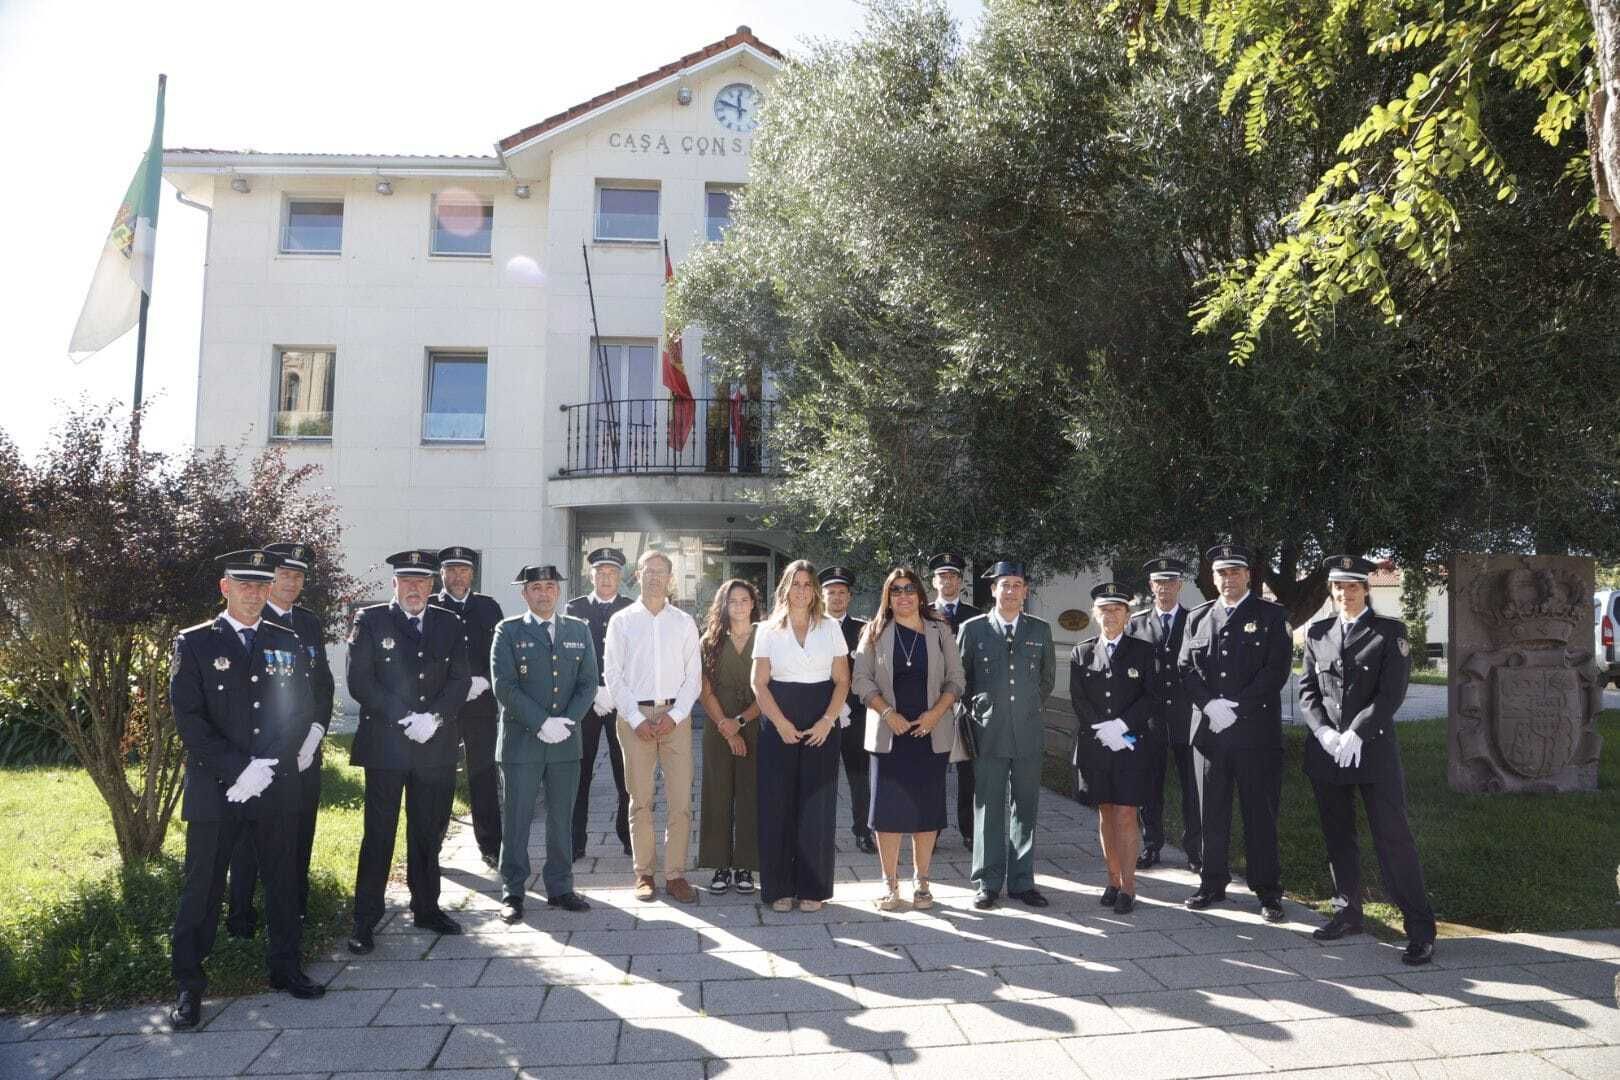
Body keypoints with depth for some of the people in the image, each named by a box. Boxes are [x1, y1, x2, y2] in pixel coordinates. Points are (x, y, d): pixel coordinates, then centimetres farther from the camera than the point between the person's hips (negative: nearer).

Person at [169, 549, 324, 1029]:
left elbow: (302, 713, 4)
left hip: (277, 787, 3)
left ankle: (285, 966, 27)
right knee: (202, 886, 5)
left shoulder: (288, 643, 7)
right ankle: (189, 984, 19)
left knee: (282, 880, 12)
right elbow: (188, 718, -8)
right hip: (214, 788, -2)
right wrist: (238, 771, -14)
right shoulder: (194, 643, -1)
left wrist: (266, 765, -9)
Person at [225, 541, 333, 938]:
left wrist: (315, 733, -3)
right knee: (250, 834, 2)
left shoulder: (310, 623, 10)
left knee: (300, 832, 9)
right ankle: (241, 917, 14)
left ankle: (295, 913, 21)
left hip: (305, 747, 4)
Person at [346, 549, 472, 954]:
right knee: (378, 835, 2)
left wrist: (435, 717, -13)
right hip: (385, 745, -3)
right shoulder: (370, 620, -1)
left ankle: (426, 908, 27)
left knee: (429, 833, 13)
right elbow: (360, 681, -8)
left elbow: (461, 679, 4)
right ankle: (365, 921, 12)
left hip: (437, 747, 3)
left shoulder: (449, 624, 8)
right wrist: (406, 718, -15)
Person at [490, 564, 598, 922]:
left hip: (566, 742, 3)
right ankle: (512, 892, 16)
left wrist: (567, 721, -9)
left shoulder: (579, 630, 10)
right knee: (516, 817, 3)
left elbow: (588, 683, 5)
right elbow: (504, 687, -9)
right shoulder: (508, 631, 0)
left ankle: (559, 888, 22)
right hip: (521, 741, -3)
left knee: (562, 817, 10)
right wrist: (542, 722, -15)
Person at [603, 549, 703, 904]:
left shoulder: (684, 622, 9)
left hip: (675, 717, 1)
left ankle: (676, 874, 6)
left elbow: (694, 676, 6)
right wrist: (637, 719, -7)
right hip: (634, 716, -1)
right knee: (640, 800, 4)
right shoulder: (621, 621, 6)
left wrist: (675, 715, -7)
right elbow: (613, 675, 1)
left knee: (681, 800, -3)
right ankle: (643, 874, 15)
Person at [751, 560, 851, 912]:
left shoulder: (830, 628, 6)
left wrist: (827, 721, -9)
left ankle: (812, 888, 11)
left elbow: (842, 681, 4)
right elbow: (760, 683, 1)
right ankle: (779, 887, 11)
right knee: (778, 805, 1)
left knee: (816, 806, 2)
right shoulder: (768, 629, 4)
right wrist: (781, 723, -10)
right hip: (779, 726, 0)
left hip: (821, 726, 1)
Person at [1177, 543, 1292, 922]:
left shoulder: (1272, 615, 1)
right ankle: (1213, 884, 21)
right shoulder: (1198, 618, 12)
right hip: (1209, 730, 3)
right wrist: (1210, 705, -8)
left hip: (1256, 731, -3)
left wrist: (1237, 706, -14)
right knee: (1212, 812, 10)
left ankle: (1268, 893, 13)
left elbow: (1277, 670, -8)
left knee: (1261, 814, 3)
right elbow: (1186, 668, 8)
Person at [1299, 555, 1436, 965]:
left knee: (1392, 836, -5)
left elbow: (1391, 693, -9)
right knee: (1338, 837, 11)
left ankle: (1420, 928, 3)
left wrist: (1355, 735, -15)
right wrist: (1325, 733, -8)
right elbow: (1307, 690, 8)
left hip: (1373, 747, -4)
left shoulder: (1390, 632, 0)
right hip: (1325, 749, 4)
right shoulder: (1317, 633, 10)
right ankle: (1348, 913, 24)